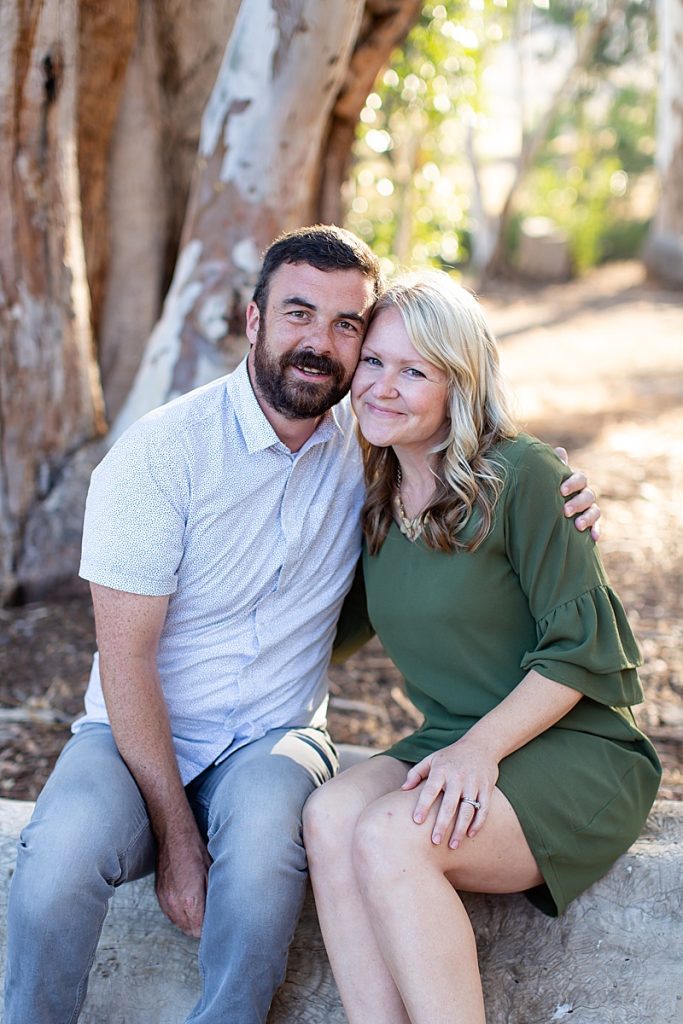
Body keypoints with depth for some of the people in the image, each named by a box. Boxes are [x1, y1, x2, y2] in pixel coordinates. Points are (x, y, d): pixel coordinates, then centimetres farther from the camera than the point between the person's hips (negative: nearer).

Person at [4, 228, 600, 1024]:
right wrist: (176, 838, -17)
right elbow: (126, 660, -13)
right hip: (140, 731, -1)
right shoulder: (162, 453, -13)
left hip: (275, 736, 2)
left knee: (262, 838, -33)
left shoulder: (366, 441, -1)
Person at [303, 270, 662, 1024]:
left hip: (575, 753, -6)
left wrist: (481, 748, -21)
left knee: (388, 836, -30)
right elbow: (346, 628, 20)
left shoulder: (518, 475, -12)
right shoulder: (377, 501, 8)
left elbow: (582, 649, -13)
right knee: (329, 814, -24)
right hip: (451, 747, 6)